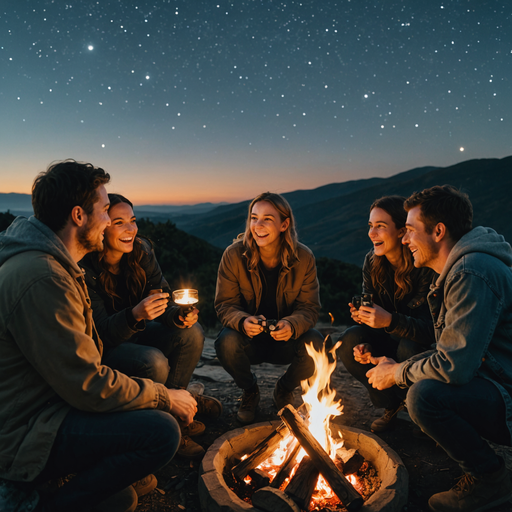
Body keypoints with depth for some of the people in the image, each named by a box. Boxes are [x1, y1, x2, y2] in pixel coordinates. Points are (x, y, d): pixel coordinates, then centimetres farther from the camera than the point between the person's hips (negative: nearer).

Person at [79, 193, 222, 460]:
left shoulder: (141, 251, -8)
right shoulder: (85, 270, -24)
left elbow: (163, 302, -7)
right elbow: (101, 333, -27)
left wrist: (180, 316, -31)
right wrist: (135, 315, -47)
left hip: (135, 333, 6)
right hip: (103, 348, -5)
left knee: (192, 333, -17)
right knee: (154, 362, -32)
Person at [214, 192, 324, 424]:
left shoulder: (304, 258, -13)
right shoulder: (234, 255, -15)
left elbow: (309, 307, -9)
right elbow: (225, 305, -10)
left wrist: (292, 326, -32)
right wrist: (242, 321, -33)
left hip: (285, 338, 1)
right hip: (249, 337, 0)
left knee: (315, 345, -29)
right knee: (226, 343, -33)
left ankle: (284, 389, 8)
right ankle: (249, 390, 5)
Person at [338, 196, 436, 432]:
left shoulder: (427, 266, -25)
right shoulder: (372, 262, -8)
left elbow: (434, 330, -27)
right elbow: (370, 312, -4)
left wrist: (390, 321, -42)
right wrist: (366, 346, -24)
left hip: (428, 347, -4)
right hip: (393, 341, 5)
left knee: (410, 350, -35)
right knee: (350, 341, -20)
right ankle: (392, 404, 4)